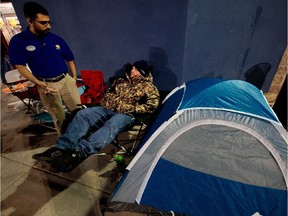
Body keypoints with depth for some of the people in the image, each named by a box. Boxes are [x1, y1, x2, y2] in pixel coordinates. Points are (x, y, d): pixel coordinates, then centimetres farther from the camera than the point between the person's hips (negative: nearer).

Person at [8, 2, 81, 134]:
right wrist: (41, 85, -16)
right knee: (59, 118, 9)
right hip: (46, 84, -2)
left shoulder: (56, 39, 1)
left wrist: (74, 79, 4)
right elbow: (21, 67, -4)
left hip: (66, 80, 2)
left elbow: (69, 60, 10)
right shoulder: (18, 41, -5)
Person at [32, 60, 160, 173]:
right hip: (107, 109, 6)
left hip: (126, 115, -5)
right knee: (82, 114, -18)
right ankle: (62, 148, -29)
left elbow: (151, 106, -4)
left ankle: (77, 154, -50)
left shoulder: (148, 87, 7)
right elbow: (108, 93, 29)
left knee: (110, 126, -38)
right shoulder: (121, 81, 21)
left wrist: (130, 108, -10)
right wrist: (108, 101, 5)